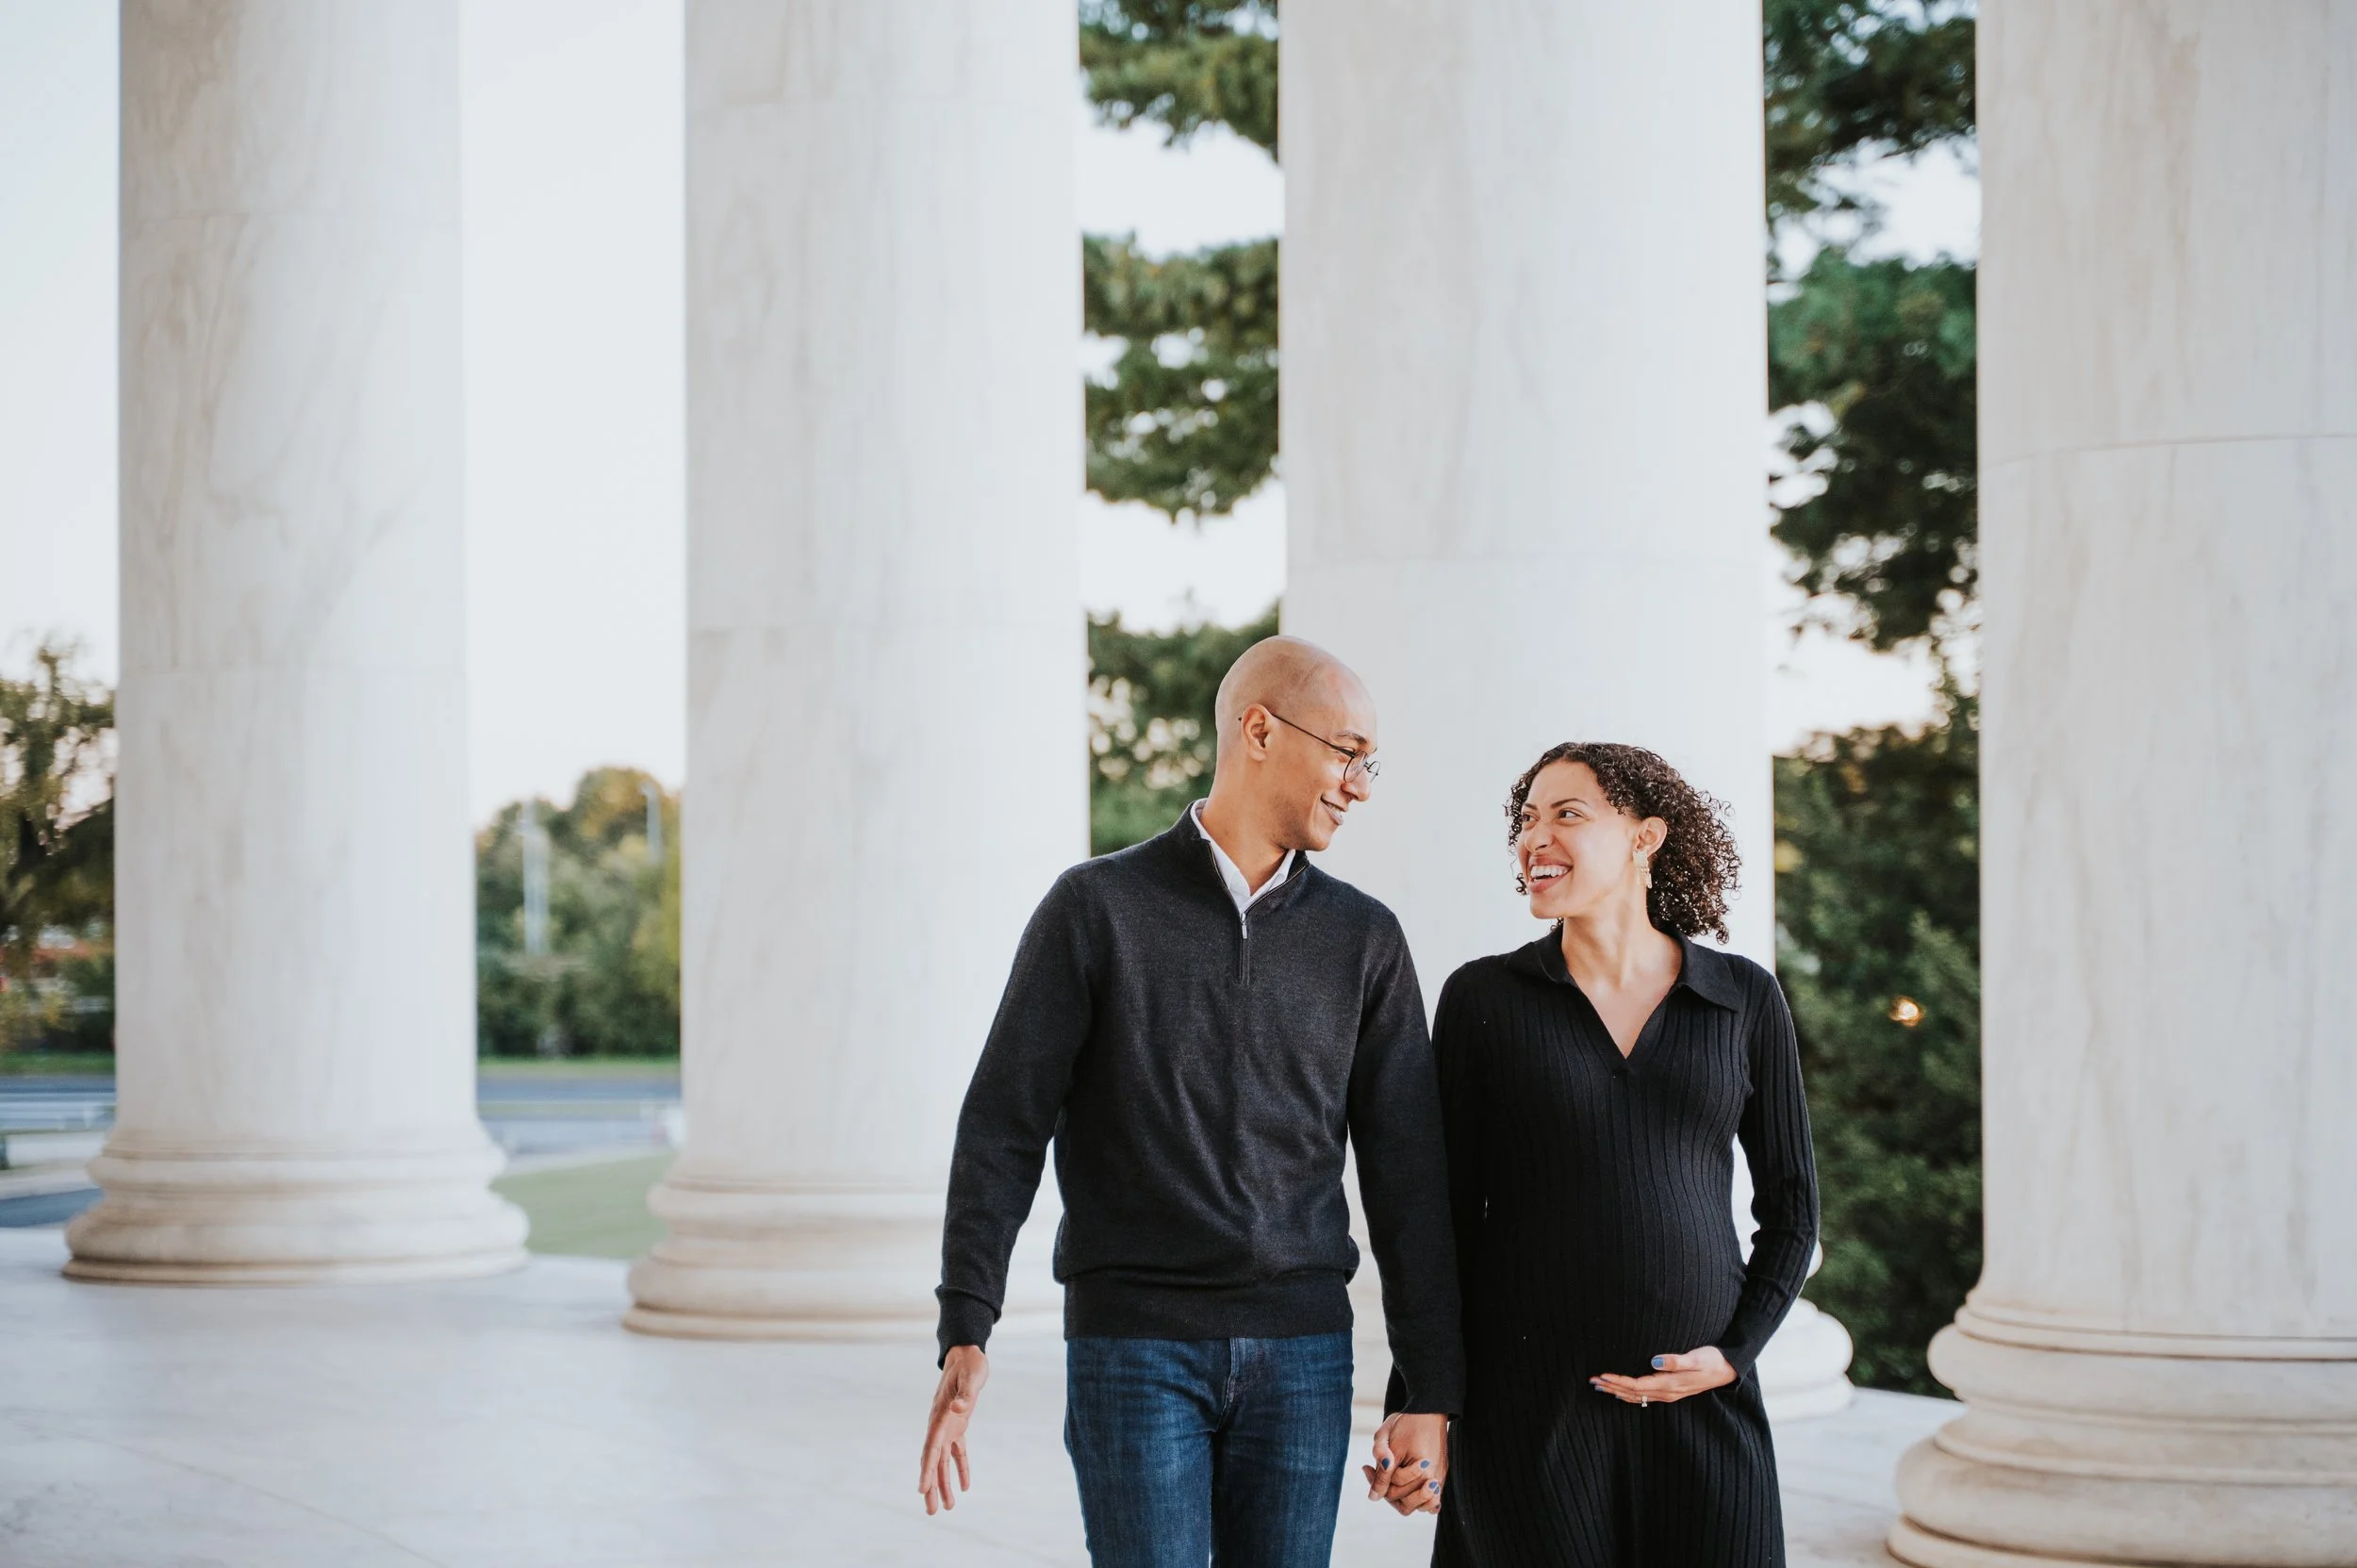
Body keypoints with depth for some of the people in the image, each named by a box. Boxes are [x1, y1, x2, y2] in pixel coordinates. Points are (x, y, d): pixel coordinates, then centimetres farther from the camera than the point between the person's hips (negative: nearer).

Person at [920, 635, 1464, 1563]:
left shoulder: (1364, 940, 7)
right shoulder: (1095, 910, -2)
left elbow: (1407, 1178, 5)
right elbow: (1003, 1130, -5)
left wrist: (1431, 1394, 0)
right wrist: (964, 1339, -15)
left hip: (1300, 1356, 3)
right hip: (1133, 1347, -3)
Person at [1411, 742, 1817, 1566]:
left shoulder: (1744, 999, 5)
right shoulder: (1483, 997, 2)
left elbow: (1790, 1207, 10)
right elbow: (1445, 1215, 4)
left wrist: (1735, 1353, -3)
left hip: (1702, 1406, 1)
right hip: (1528, 1407, -1)